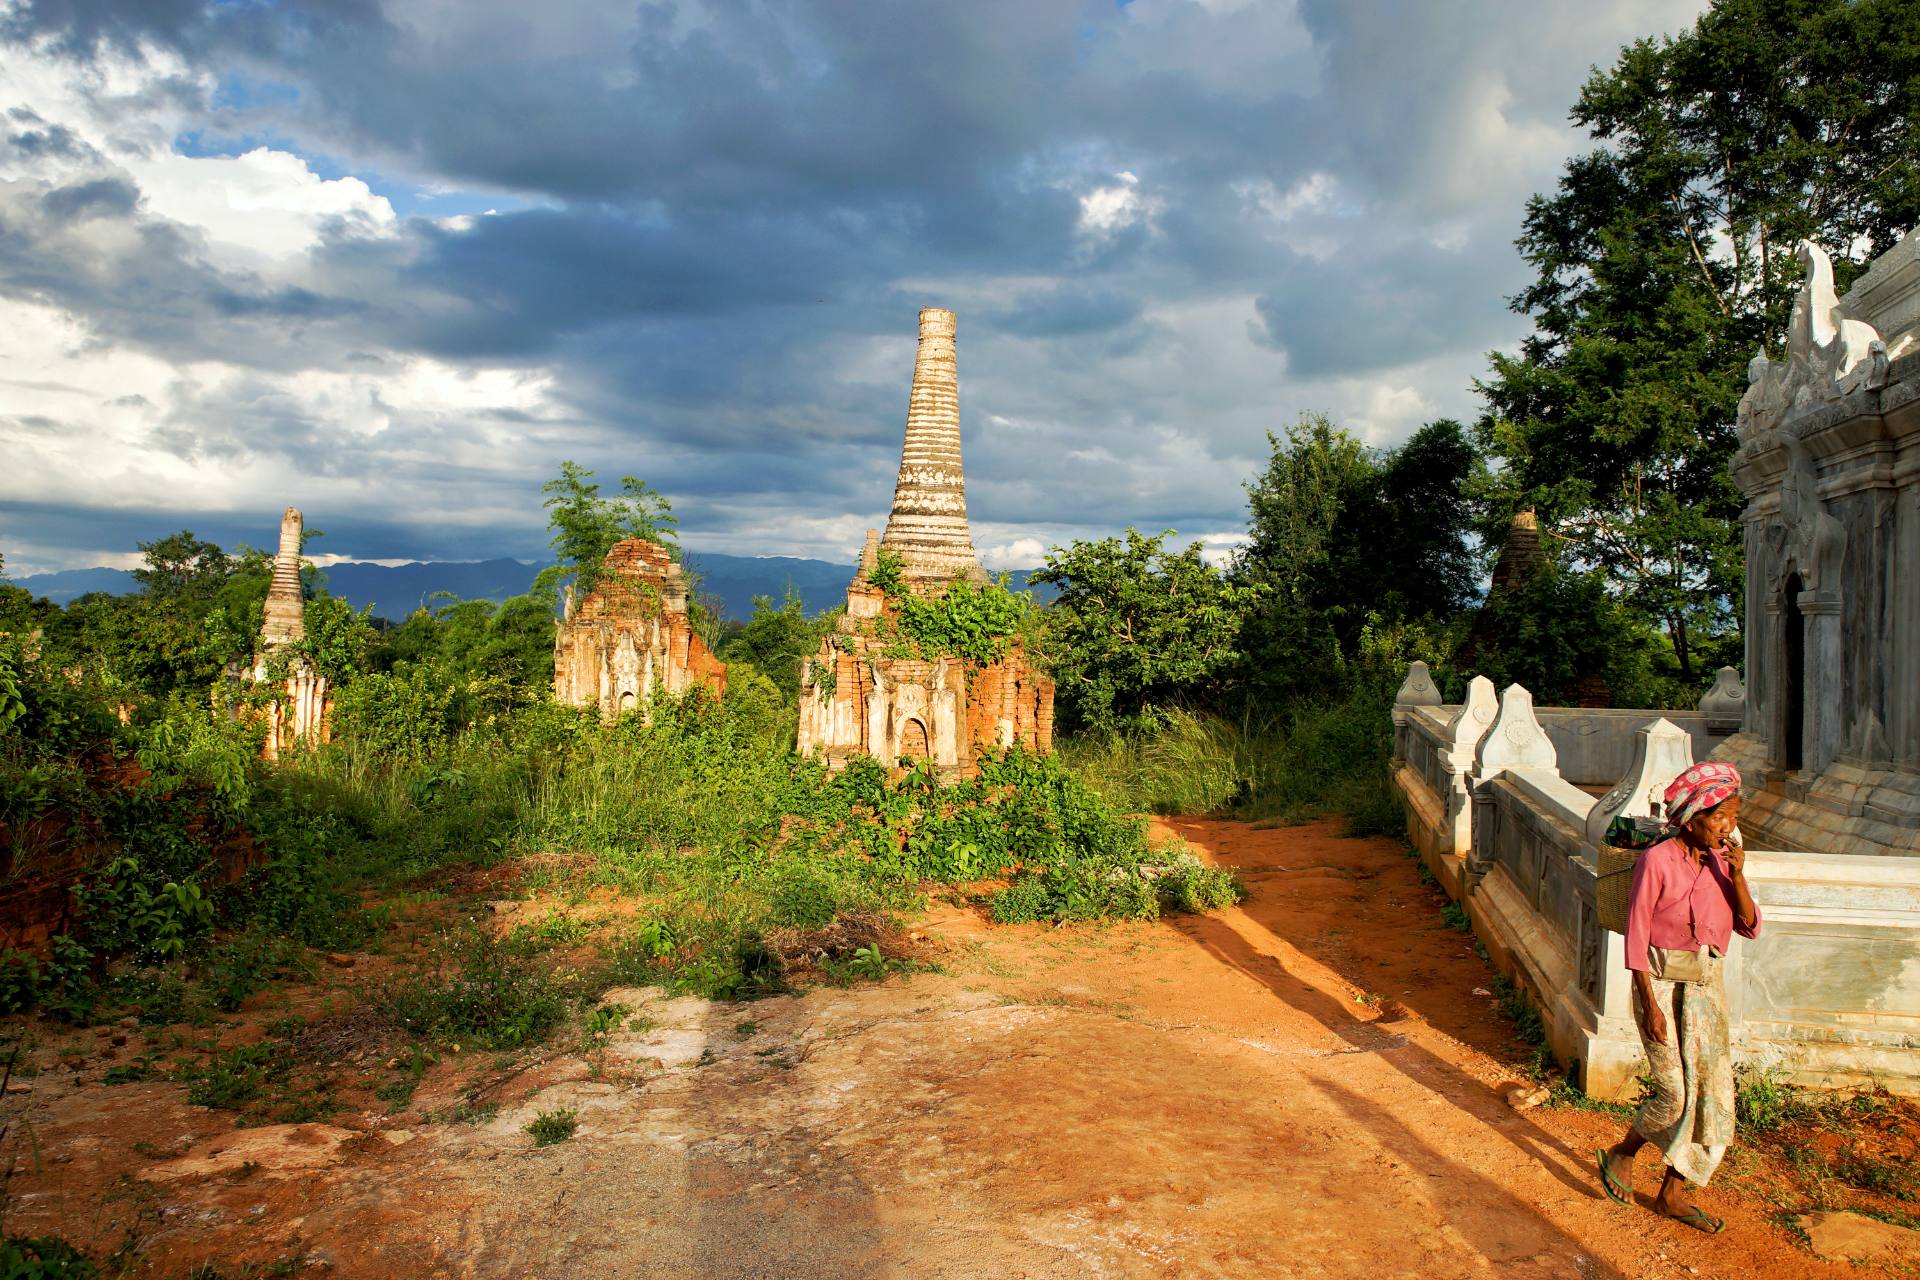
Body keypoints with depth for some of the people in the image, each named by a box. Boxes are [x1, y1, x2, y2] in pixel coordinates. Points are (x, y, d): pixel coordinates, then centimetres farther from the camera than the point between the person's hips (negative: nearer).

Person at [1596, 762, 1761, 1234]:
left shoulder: (1722, 862, 4)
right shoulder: (1657, 861, -13)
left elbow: (1750, 927, 0)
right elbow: (1636, 935, -12)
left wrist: (1737, 874, -15)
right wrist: (1650, 1004, -15)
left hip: (1707, 986, 6)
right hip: (1662, 983, -6)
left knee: (1713, 1091, 6)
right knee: (1676, 1093, -9)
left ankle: (1672, 1194, 20)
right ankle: (1620, 1155, 19)